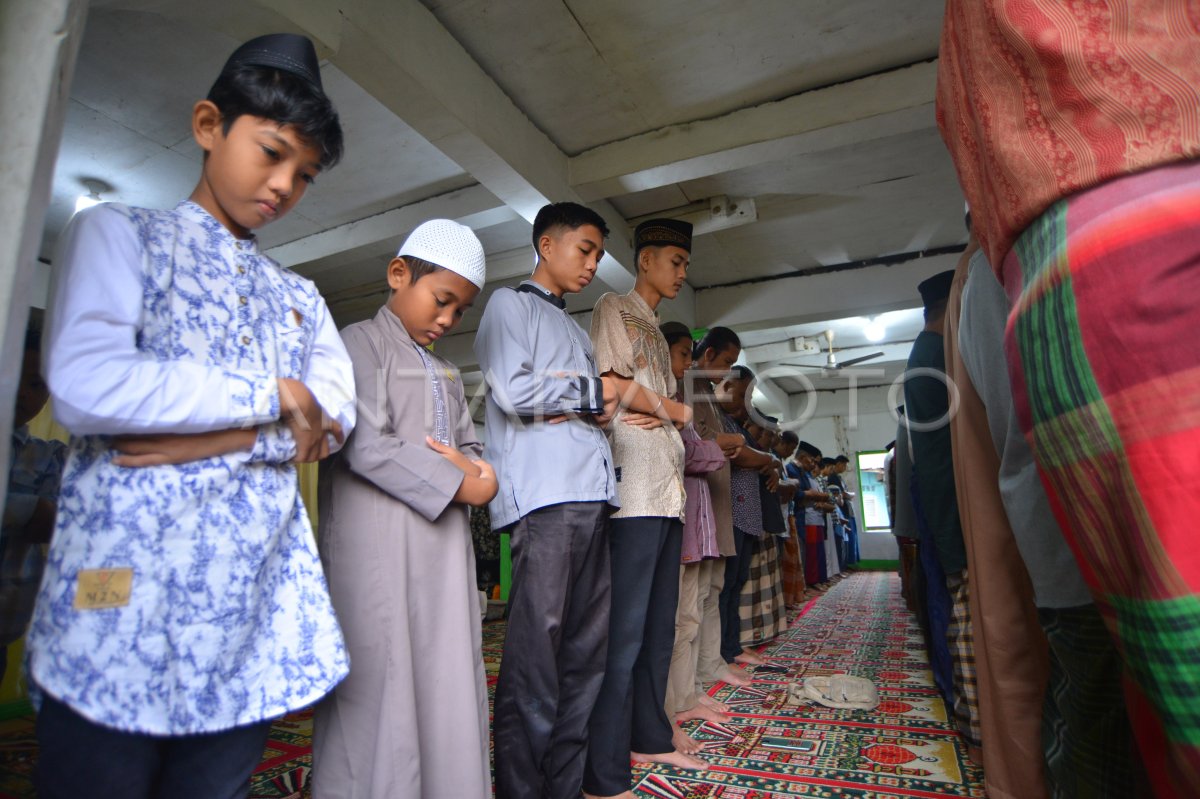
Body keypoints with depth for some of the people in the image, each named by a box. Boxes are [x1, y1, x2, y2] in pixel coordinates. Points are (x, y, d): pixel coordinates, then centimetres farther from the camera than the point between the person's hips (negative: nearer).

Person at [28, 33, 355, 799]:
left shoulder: (300, 295, 17)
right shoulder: (120, 233, 4)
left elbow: (335, 412, 1)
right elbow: (85, 389, -13)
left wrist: (204, 441, -13)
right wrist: (275, 398, -9)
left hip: (256, 593, 4)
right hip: (125, 578, -3)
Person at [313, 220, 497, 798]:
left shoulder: (446, 372, 21)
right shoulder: (361, 343, -2)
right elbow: (368, 447, -14)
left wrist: (475, 468, -6)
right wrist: (464, 486, -10)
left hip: (445, 540, 7)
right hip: (376, 542, -7)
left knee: (449, 682, 10)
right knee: (380, 690, 0)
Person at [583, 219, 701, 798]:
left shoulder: (656, 331, 26)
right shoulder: (614, 307, 2)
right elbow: (615, 384, -12)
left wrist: (663, 414, -2)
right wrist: (677, 411, 2)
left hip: (667, 490, 9)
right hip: (633, 489, -9)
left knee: (659, 627, 14)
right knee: (624, 632, -8)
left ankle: (650, 739, 27)